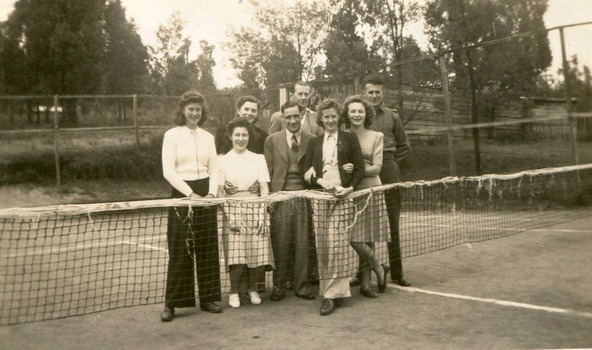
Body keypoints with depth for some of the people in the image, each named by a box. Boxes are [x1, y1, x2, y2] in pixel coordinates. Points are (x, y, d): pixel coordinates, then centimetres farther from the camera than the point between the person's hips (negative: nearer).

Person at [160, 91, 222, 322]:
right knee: (180, 250, -2)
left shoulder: (208, 137, 11)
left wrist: (212, 192, -8)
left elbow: (214, 169, 9)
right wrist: (190, 193, -15)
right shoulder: (172, 135, -2)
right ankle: (171, 303, 7)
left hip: (205, 193, 4)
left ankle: (208, 297, 19)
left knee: (208, 248, 7)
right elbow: (168, 171, -9)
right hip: (182, 194, -4)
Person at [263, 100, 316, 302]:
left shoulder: (312, 141, 8)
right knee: (280, 244, 0)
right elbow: (268, 171, 8)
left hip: (304, 198, 1)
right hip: (280, 198, 0)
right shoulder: (272, 140, 8)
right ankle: (279, 285, 14)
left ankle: (301, 286, 14)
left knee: (303, 244, 2)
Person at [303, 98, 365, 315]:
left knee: (336, 243, -11)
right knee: (322, 244, -3)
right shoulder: (314, 143, 18)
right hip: (319, 196, 3)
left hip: (342, 195, -3)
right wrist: (321, 181, -8)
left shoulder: (349, 139, 11)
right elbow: (307, 173, 11)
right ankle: (336, 289, 9)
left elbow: (360, 169, 5)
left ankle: (332, 293, -7)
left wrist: (350, 187, -11)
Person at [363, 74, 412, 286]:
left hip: (388, 173, 1)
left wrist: (389, 161, 7)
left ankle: (396, 272, 11)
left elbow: (404, 146, 17)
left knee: (392, 223, 4)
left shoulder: (392, 117, 9)